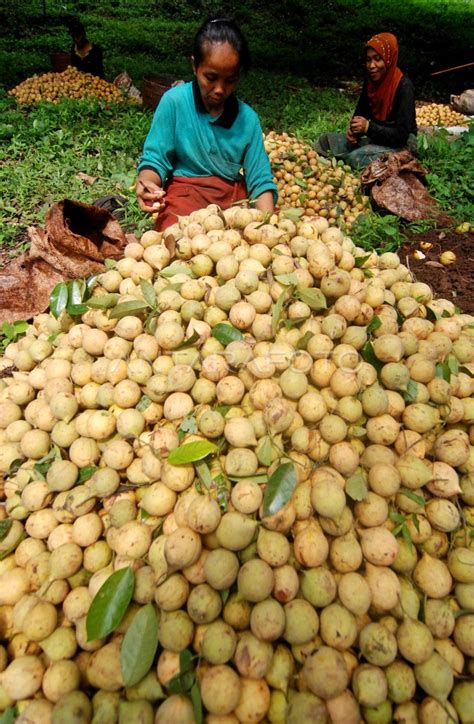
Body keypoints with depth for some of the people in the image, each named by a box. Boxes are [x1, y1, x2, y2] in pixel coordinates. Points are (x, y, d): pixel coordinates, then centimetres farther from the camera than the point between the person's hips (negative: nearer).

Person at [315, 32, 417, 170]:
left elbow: (402, 135, -24)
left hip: (401, 144, -7)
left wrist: (368, 127, -33)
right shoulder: (370, 81, 2)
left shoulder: (403, 86, -19)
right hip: (375, 138, 7)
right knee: (325, 141, -5)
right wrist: (354, 128, -14)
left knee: (356, 158, -36)